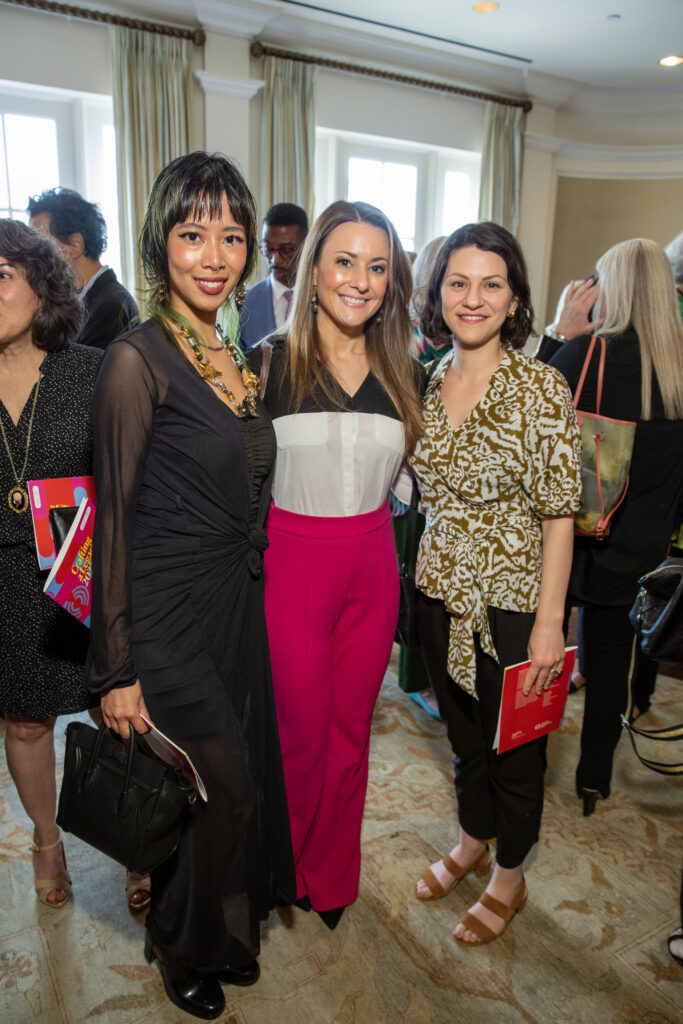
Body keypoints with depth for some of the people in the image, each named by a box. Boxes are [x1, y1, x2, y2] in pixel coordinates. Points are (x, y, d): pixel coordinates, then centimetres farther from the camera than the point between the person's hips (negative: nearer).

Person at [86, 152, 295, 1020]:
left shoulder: (234, 356, 8)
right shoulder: (138, 359, -15)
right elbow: (113, 518, -15)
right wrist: (115, 668, -14)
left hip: (236, 604, 7)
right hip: (167, 614, -7)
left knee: (235, 780, 18)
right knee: (226, 788, 4)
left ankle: (216, 928, 45)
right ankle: (180, 946, 35)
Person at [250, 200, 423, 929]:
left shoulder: (402, 371, 4)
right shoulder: (270, 364, -8)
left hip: (373, 567, 4)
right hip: (291, 564, -3)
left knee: (350, 729, 16)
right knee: (301, 731, 11)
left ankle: (333, 874, 41)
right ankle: (290, 869, 41)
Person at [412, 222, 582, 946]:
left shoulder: (540, 388, -15)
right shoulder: (427, 381, 1)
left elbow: (558, 515, -14)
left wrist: (549, 622, -15)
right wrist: (425, 570, 8)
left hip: (510, 598, -5)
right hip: (439, 589, 5)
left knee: (513, 745, 14)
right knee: (463, 731, 23)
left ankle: (509, 877, 40)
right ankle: (471, 844, 48)